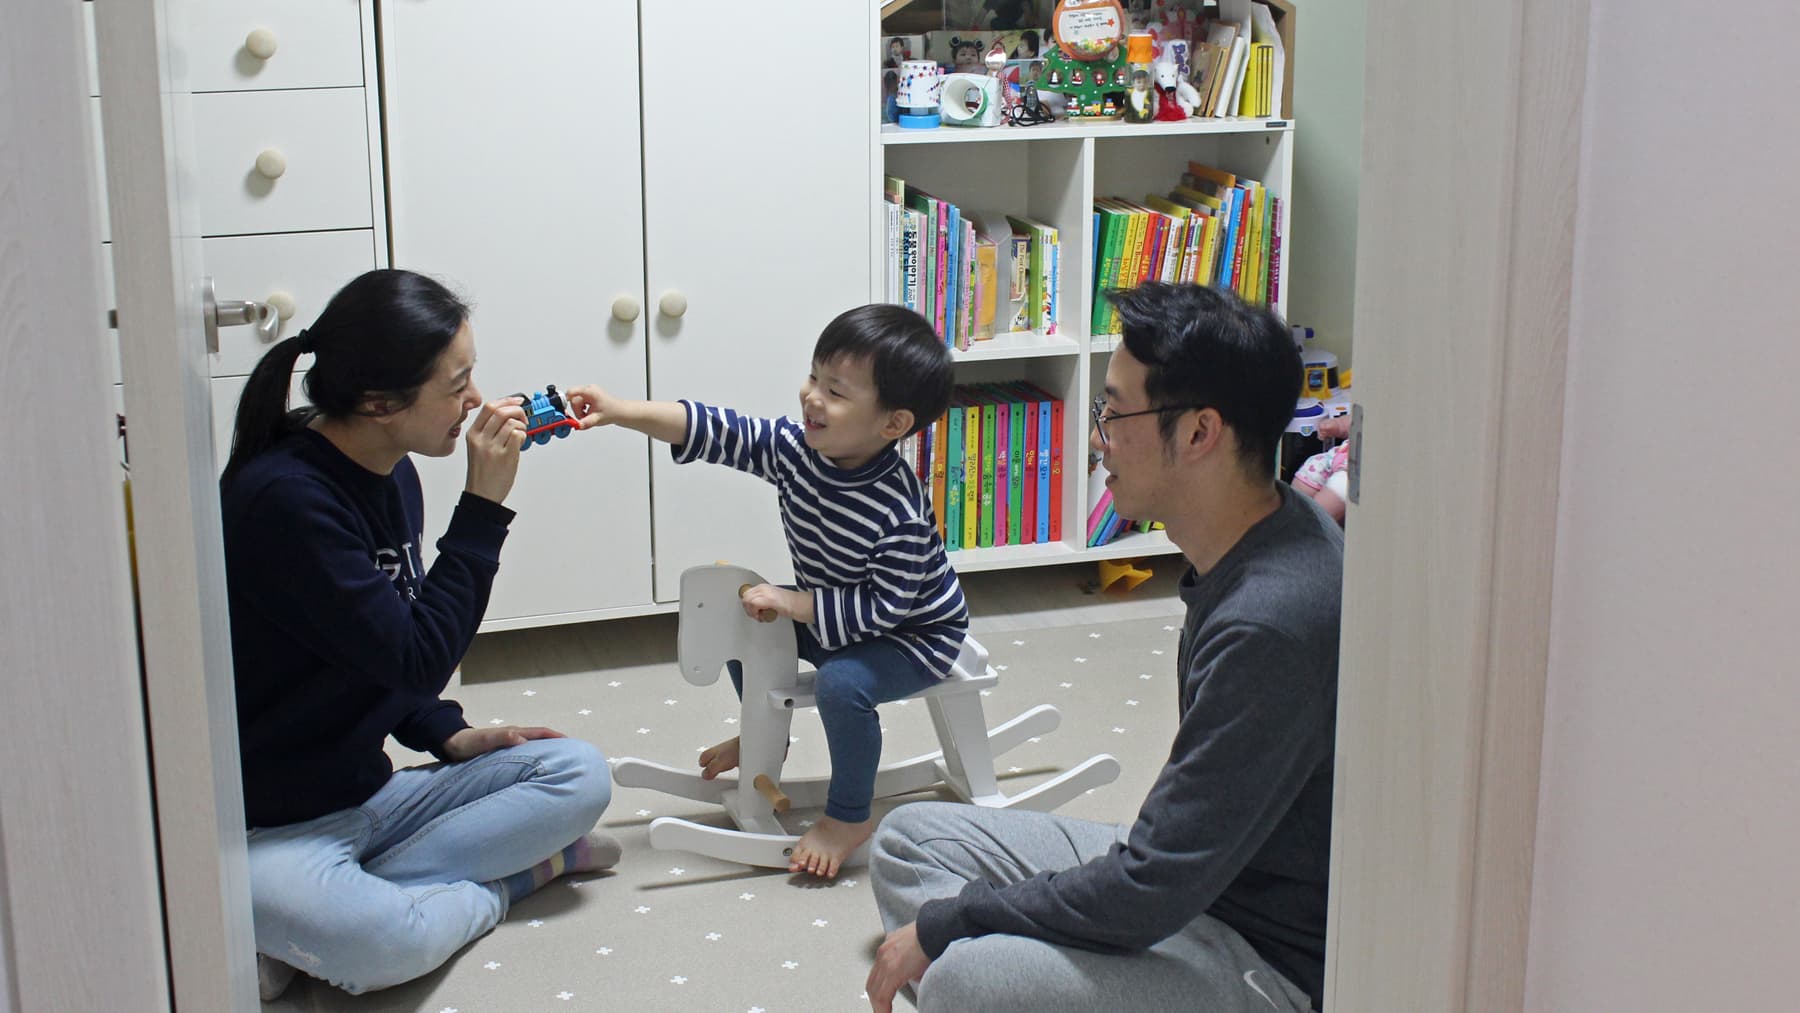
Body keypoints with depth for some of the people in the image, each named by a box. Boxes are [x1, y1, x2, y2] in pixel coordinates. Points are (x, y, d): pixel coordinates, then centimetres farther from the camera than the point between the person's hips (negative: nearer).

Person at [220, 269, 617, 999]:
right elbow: (415, 658, -23)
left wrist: (448, 737, 2)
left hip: (368, 791, 10)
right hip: (271, 826, -9)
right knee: (384, 946, -37)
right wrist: (484, 506, -22)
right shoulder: (282, 500, -23)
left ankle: (325, 920, -11)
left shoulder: (393, 475, 6)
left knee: (579, 774, -5)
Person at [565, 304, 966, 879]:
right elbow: (719, 433, -18)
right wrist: (619, 412, -28)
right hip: (831, 607, 8)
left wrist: (792, 604, -32)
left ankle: (849, 817, -7)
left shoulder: (901, 513, -36)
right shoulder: (794, 447, -17)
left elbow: (883, 606, -33)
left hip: (914, 634, -8)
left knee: (842, 682, -31)